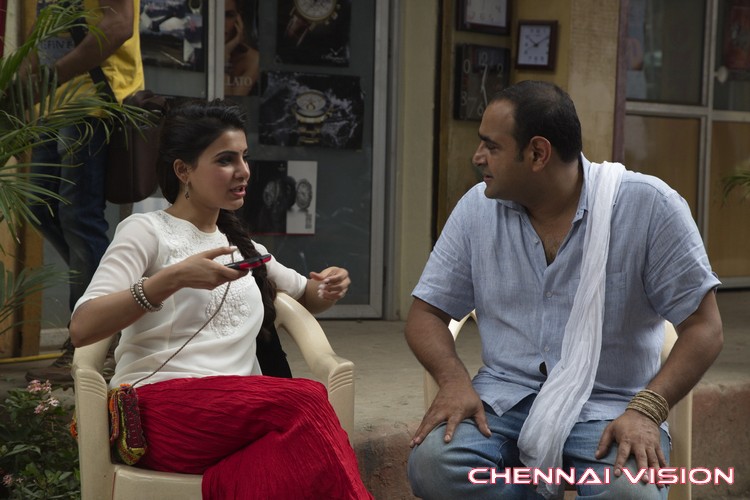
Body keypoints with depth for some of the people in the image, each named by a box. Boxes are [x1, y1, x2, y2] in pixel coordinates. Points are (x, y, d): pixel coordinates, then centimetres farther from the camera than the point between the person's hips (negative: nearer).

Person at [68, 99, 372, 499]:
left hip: (238, 412, 5)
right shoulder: (146, 230, 6)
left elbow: (306, 298, 39)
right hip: (160, 407, -5)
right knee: (306, 401, -33)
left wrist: (328, 289, 14)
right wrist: (172, 279, -19)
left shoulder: (243, 246, 26)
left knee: (298, 436, -35)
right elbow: (81, 329, -7)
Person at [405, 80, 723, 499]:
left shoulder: (648, 206, -8)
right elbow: (426, 313, 8)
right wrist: (454, 380, -13)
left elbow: (704, 327, -6)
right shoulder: (478, 207, 3)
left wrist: (646, 410, -22)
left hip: (610, 404, -3)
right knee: (431, 462, -27)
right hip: (504, 398, 4)